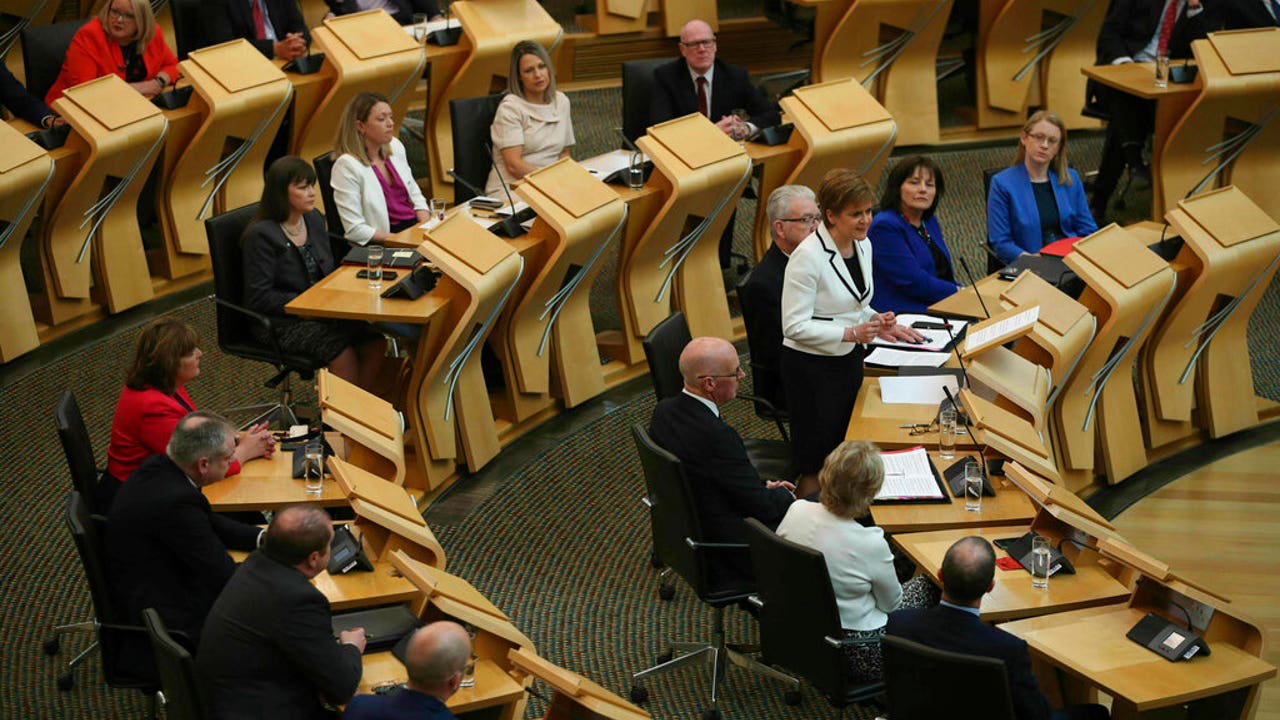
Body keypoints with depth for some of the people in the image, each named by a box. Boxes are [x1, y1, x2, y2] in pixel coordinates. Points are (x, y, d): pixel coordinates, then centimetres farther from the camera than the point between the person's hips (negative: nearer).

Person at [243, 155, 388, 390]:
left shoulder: (314, 219, 7)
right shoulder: (262, 235, -15)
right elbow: (259, 297, -17)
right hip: (280, 321, -7)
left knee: (376, 343, -15)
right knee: (343, 352, -28)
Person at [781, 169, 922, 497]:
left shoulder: (862, 245, 5)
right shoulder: (808, 256, -21)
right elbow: (795, 325, -23)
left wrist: (877, 322, -1)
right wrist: (852, 333, -27)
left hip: (850, 360, 8)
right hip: (812, 367, -8)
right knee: (816, 463, 0)